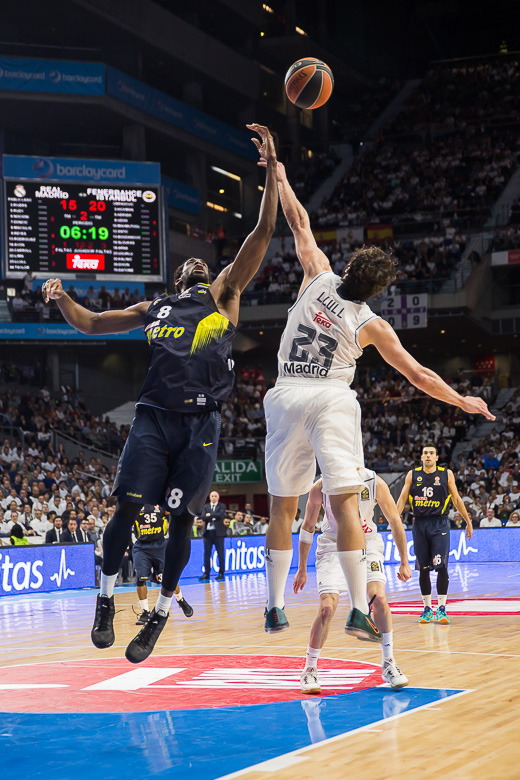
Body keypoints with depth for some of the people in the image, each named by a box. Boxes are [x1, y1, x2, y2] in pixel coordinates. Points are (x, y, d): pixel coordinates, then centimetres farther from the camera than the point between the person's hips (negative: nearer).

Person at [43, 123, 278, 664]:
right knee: (127, 508, -9)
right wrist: (61, 296, 7)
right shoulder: (152, 309, 24)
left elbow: (263, 233, 8)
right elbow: (90, 323, 28)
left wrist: (271, 168, -1)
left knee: (181, 519, -2)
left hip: (201, 422, -1)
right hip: (154, 416, 1)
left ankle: (159, 616, 10)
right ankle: (106, 599, 9)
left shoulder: (224, 294, 17)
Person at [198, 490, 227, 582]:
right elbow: (203, 517, -2)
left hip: (218, 533, -3)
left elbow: (220, 515, -14)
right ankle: (206, 573, 7)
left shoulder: (222, 506, 5)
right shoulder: (206, 507, 13)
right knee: (207, 554, 3)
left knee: (220, 553, 0)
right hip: (208, 532, 3)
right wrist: (214, 517, -13)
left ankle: (221, 573, 7)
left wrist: (210, 515, -6)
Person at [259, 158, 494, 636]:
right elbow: (419, 375, 4)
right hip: (330, 400, -3)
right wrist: (462, 401, 17)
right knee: (346, 503, -8)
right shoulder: (372, 325, 1)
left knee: (282, 507, 9)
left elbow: (300, 224, 15)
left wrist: (279, 177, 27)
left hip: (285, 397, 3)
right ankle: (359, 609, -17)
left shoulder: (319, 277, 5)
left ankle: (275, 608, 11)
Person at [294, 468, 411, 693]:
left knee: (379, 598, -19)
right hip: (333, 545, -1)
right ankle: (309, 669, 1)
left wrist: (404, 562, -3)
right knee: (327, 607, -16)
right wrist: (302, 569, 3)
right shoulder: (321, 487, -19)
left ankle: (388, 664, -2)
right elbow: (307, 526, -3)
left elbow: (395, 522, -7)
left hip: (366, 542, 1)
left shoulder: (375, 483, -20)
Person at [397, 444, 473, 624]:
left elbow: (456, 499, 10)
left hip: (440, 523, -2)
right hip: (420, 524, 2)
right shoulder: (412, 475, 7)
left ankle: (441, 608, -7)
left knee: (441, 566, -12)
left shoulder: (447, 474, 4)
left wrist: (468, 521, 10)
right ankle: (427, 608, 13)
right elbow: (402, 498, 6)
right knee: (423, 568, 4)